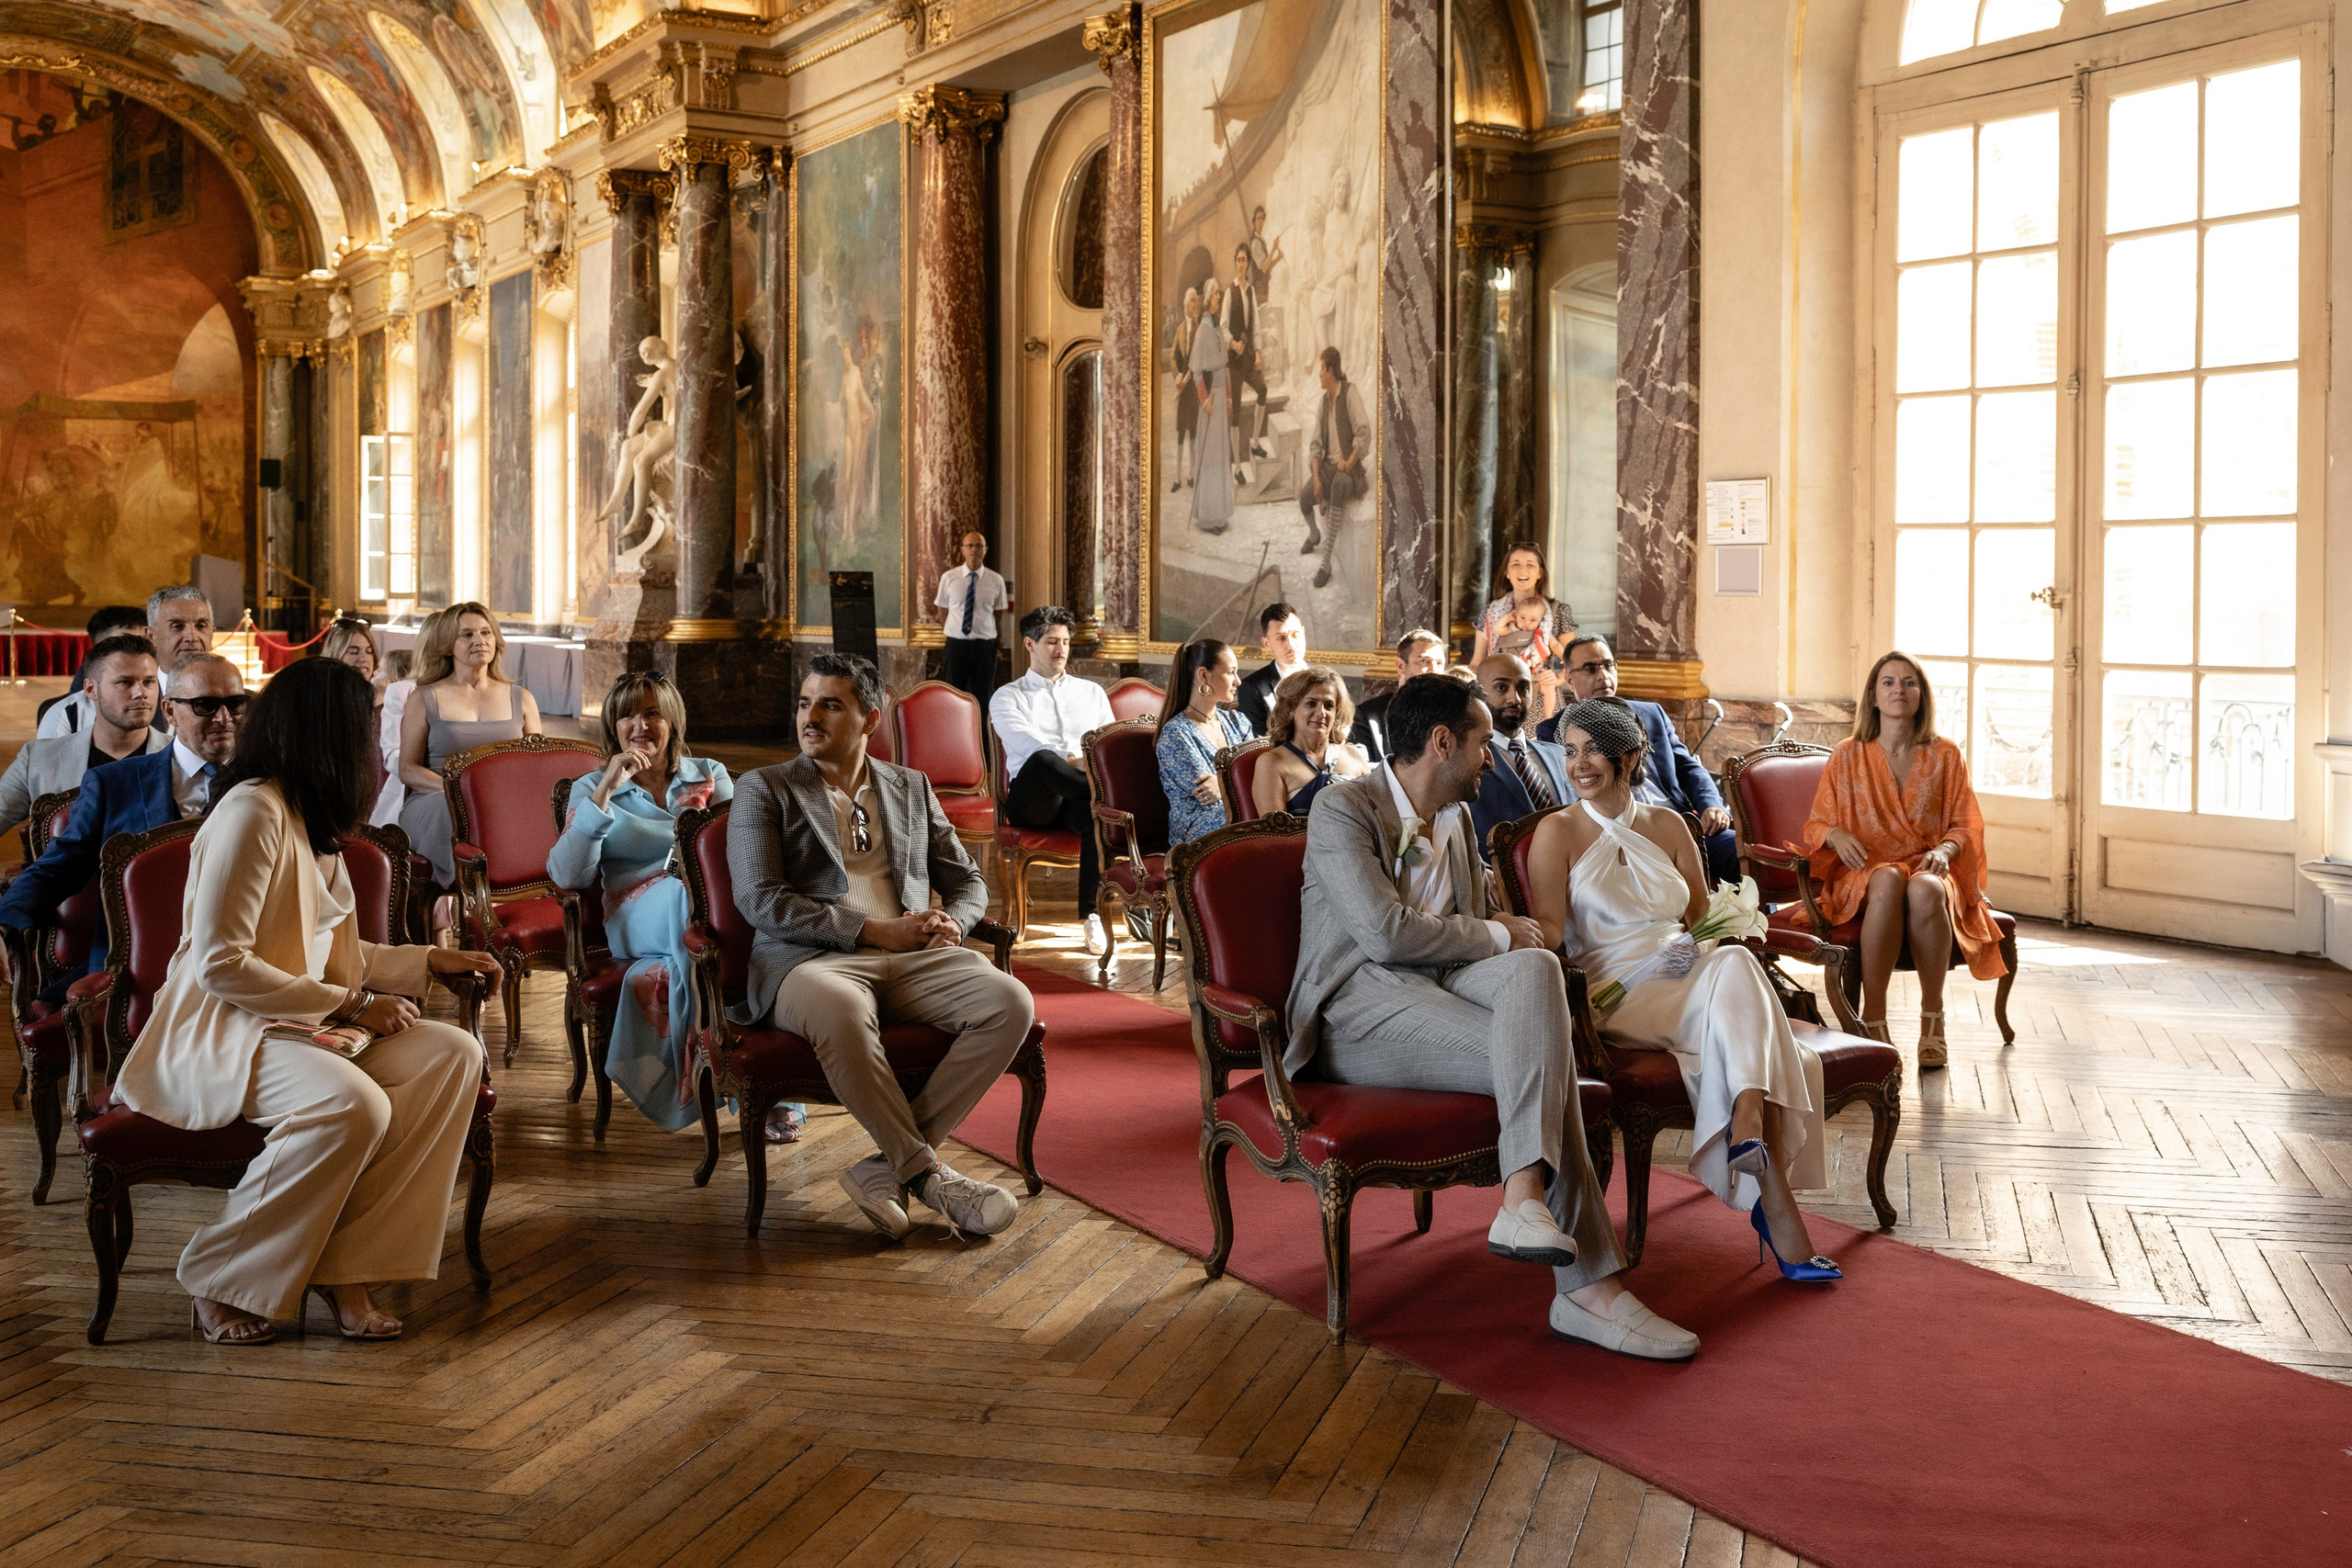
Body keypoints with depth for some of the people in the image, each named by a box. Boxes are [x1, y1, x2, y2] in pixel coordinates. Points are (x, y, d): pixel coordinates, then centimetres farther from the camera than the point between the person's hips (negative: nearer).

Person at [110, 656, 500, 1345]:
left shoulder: (312, 817, 17)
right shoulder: (251, 812, -15)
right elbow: (222, 966, -19)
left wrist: (430, 960, 17)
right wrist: (349, 1004, -17)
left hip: (303, 1024, 9)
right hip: (215, 1031, -9)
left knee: (455, 1053, -14)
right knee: (353, 1103, -35)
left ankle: (345, 1263, -15)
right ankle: (220, 1278, -15)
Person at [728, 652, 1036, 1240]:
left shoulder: (912, 788, 22)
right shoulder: (763, 789, 9)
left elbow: (968, 880, 24)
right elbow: (760, 901, -4)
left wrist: (951, 922, -2)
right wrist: (875, 931, -12)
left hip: (913, 958, 4)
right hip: (809, 958, -4)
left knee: (1010, 1003, -25)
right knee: (842, 1013, -41)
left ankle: (885, 1168, -23)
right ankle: (926, 1173, -27)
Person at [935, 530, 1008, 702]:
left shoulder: (996, 580, 0)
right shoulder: (949, 578, 0)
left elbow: (999, 612, 9)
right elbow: (942, 613, 9)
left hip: (984, 645, 0)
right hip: (956, 643, 0)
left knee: (983, 696, 6)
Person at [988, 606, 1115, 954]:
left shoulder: (1092, 692, 27)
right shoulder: (1008, 697, 15)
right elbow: (1024, 742, -6)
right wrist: (1070, 760, -25)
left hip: (1077, 798, 2)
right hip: (1032, 799, -2)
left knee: (1097, 815, -38)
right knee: (1043, 760, -39)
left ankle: (1093, 913, -33)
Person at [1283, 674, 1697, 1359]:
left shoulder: (1456, 819, 22)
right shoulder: (1342, 809, -5)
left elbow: (1476, 930, 27)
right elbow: (1385, 933, -18)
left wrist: (1505, 938, 2)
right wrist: (1494, 936, -8)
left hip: (1438, 985, 7)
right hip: (1361, 1005, -7)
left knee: (1534, 965, -29)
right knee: (1545, 1059, -28)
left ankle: (1525, 1200, -40)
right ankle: (1589, 1289, -30)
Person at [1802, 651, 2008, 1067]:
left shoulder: (1946, 756, 11)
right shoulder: (1848, 756, 9)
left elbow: (1966, 827, 11)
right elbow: (1815, 825, 10)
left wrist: (1943, 849, -12)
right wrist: (1837, 835, -14)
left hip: (1930, 869, 1)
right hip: (1864, 875, 0)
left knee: (1923, 889, -38)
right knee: (1888, 881, -39)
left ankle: (1932, 1014, -26)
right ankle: (1873, 1017, -37)